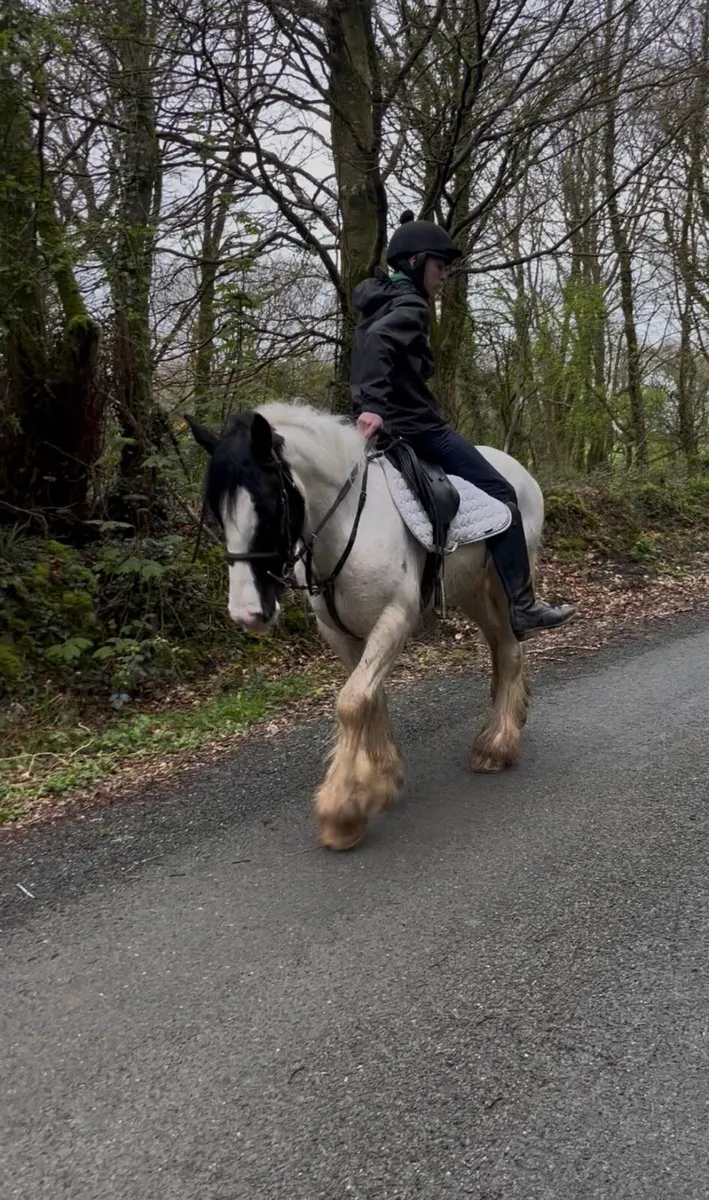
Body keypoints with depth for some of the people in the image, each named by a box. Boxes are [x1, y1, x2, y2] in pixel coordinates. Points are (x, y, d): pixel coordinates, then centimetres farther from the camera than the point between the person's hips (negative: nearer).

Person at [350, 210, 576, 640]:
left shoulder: (379, 300, 19)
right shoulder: (410, 305, -12)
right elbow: (377, 340, -31)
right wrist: (374, 406, -39)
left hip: (388, 426, 11)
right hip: (415, 426, -11)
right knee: (500, 493, -7)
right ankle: (521, 606, -10)